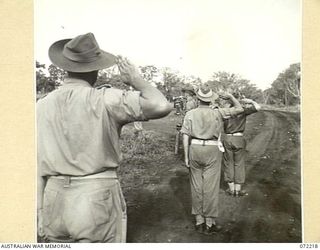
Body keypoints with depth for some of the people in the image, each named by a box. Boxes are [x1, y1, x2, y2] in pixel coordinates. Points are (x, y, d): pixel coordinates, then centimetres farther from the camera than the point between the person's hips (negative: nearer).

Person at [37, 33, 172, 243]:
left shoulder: (42, 106, 1)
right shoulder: (105, 100, -14)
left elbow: (38, 165, 5)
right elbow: (161, 106, -23)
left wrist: (41, 212, 14)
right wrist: (135, 79, -5)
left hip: (55, 201, 5)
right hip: (97, 199, -4)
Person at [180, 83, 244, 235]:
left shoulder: (190, 114, 1)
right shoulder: (217, 113, -2)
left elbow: (186, 136, -3)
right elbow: (239, 109, 6)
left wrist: (186, 156, 1)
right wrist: (231, 97, 19)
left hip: (195, 149, 2)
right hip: (212, 150, -2)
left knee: (196, 186, 11)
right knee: (210, 187, 5)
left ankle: (199, 222, 19)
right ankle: (209, 224, 12)